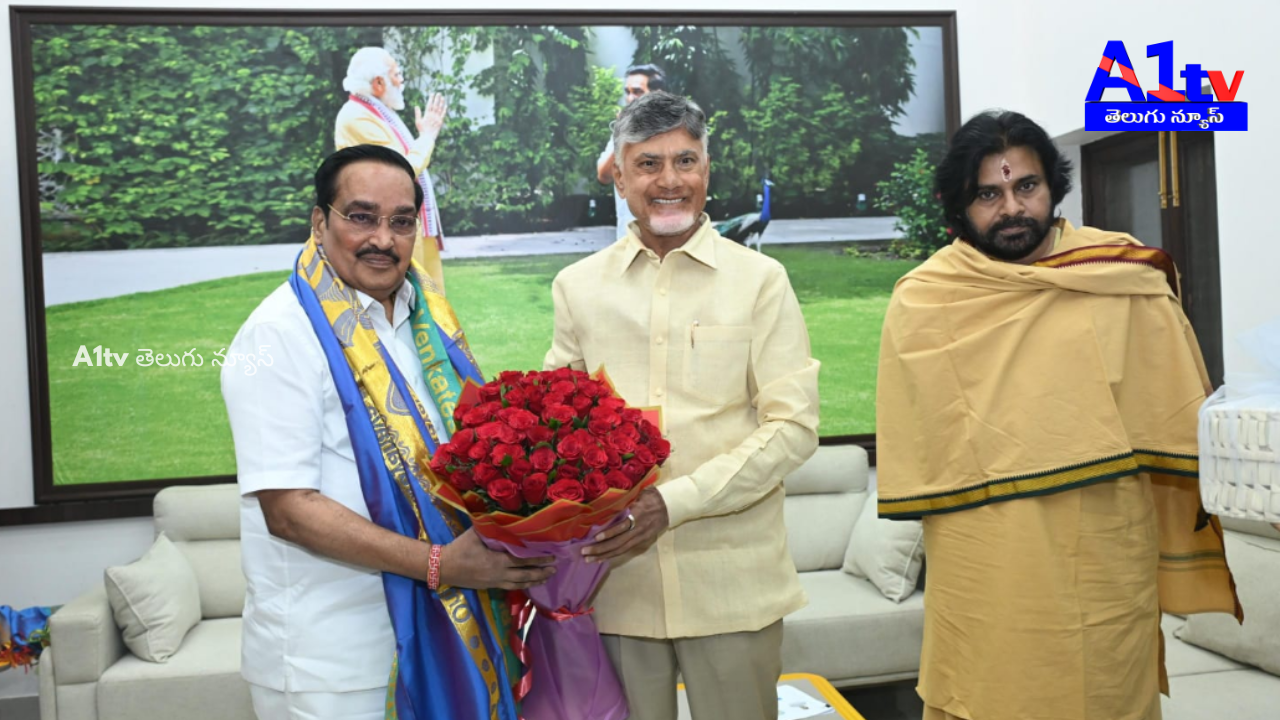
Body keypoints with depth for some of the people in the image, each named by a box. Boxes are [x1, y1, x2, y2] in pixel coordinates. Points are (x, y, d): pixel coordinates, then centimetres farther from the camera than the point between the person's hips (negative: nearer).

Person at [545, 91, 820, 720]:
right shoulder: (577, 286, 8)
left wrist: (673, 503, -17)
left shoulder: (759, 280, 0)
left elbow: (793, 424, -6)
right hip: (613, 571, 2)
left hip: (730, 580, -1)